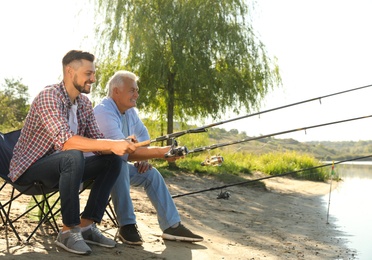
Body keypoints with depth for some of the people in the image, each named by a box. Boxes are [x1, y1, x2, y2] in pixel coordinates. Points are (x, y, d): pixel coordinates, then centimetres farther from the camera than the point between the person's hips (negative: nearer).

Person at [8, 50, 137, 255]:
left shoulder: (85, 103, 2)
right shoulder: (49, 96, -22)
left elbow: (96, 142, -1)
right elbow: (64, 141, -35)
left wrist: (122, 147, -21)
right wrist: (111, 144, -40)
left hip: (61, 167, 8)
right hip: (29, 168, -8)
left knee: (113, 160, -6)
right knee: (73, 157, -36)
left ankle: (86, 225, -5)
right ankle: (69, 231, -23)